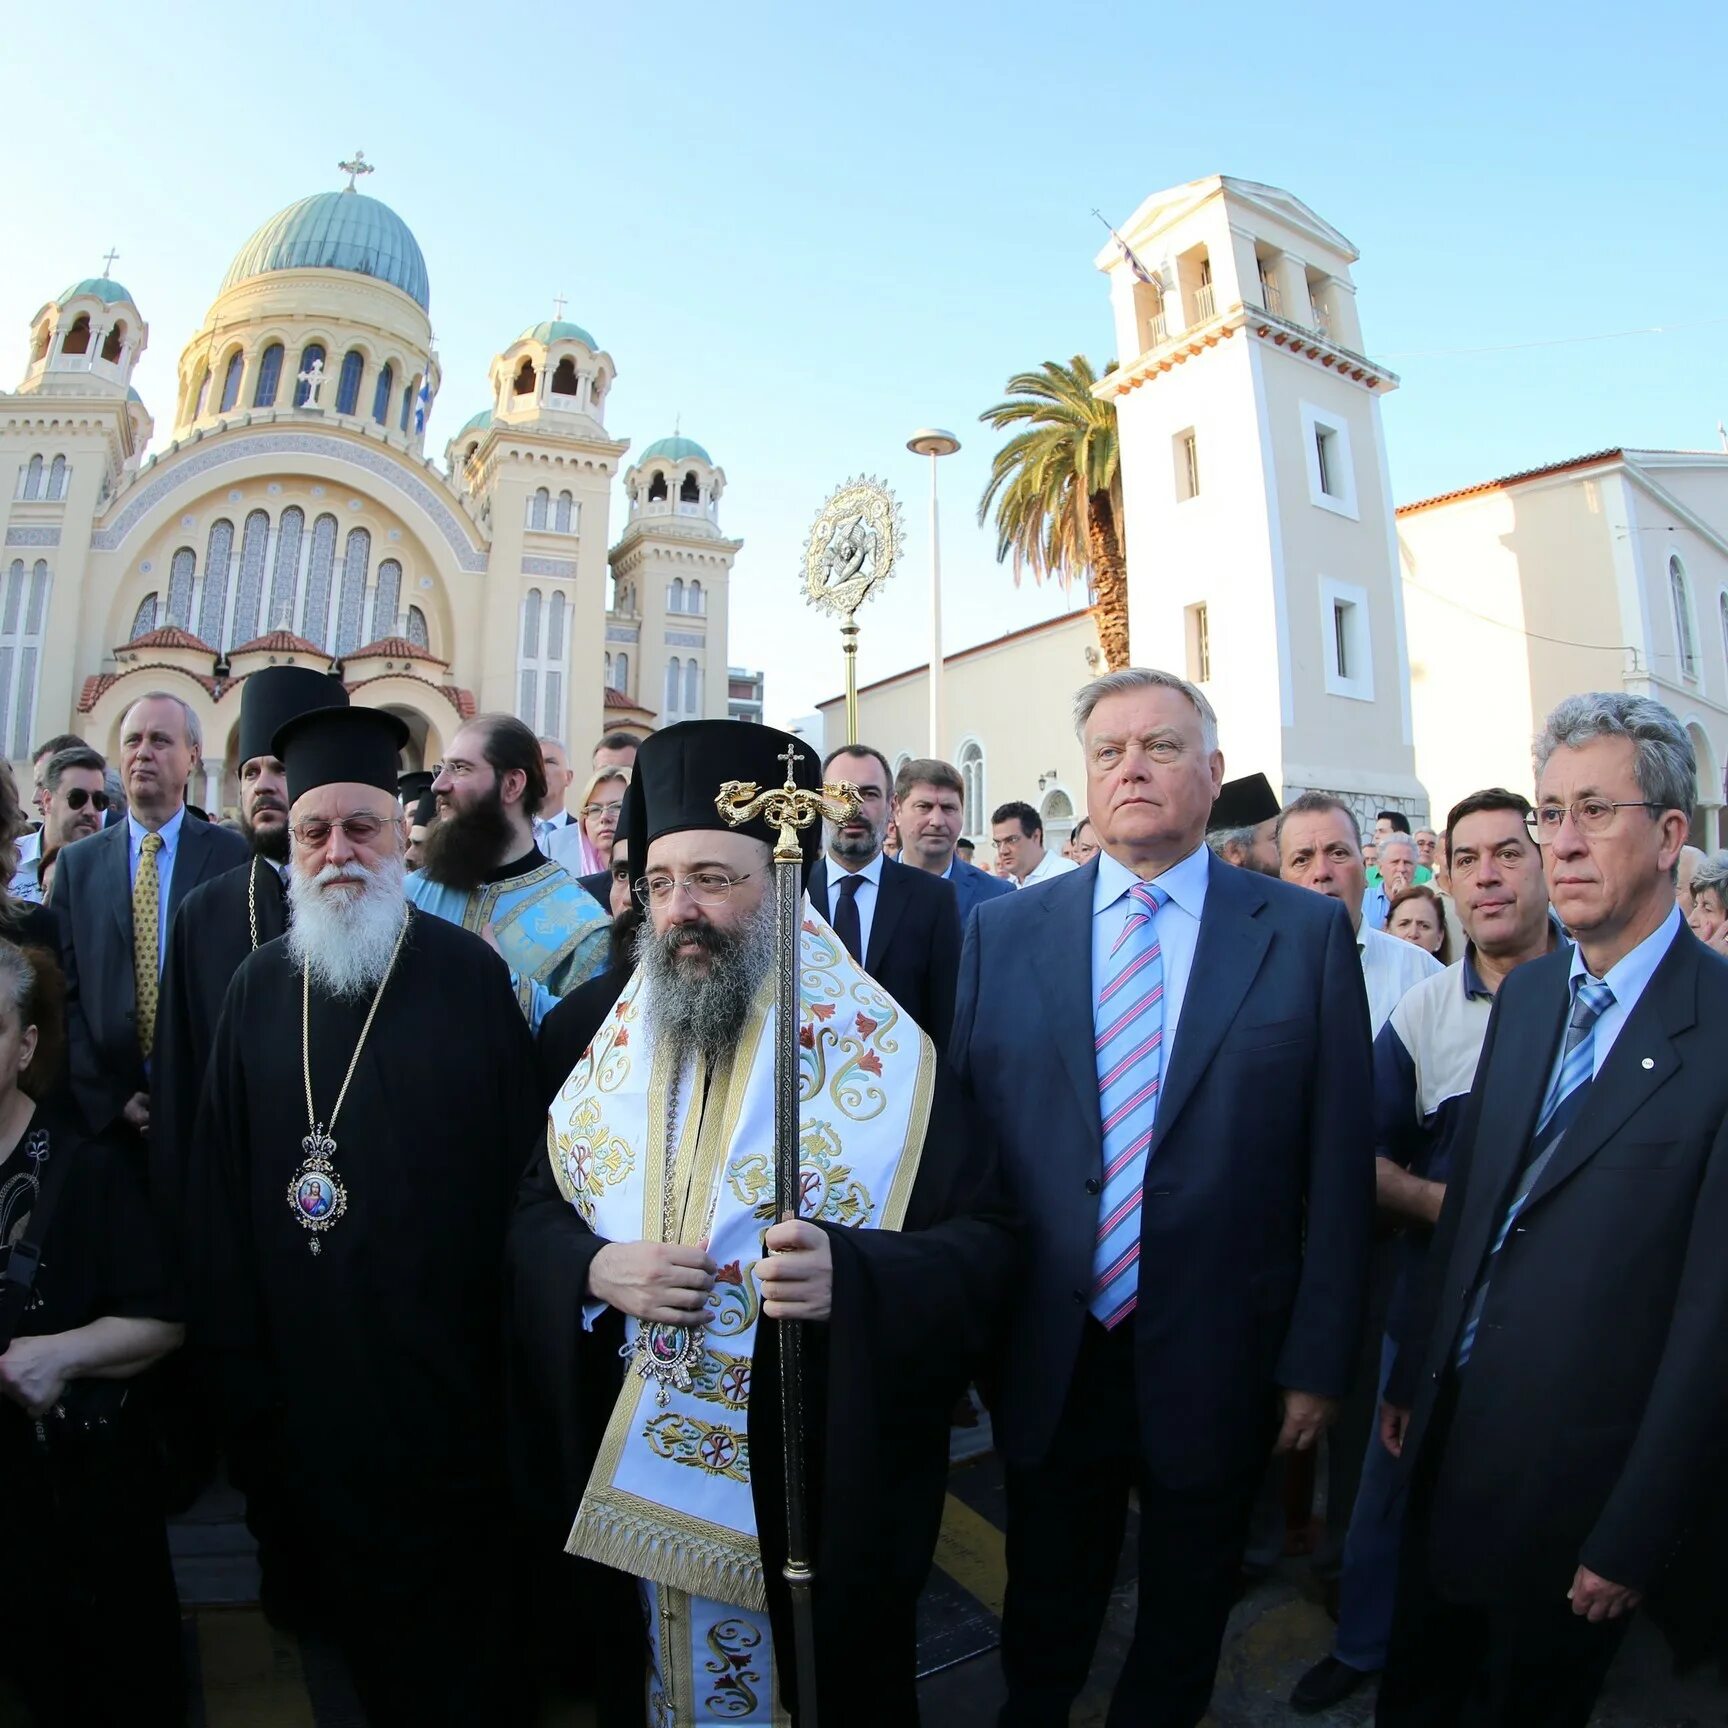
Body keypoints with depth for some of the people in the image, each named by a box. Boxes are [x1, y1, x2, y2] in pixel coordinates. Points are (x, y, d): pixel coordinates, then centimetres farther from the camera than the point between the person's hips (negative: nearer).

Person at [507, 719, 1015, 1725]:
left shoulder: (881, 1051, -14)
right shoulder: (612, 1038, 0)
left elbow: (985, 1244, -14)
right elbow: (533, 1209, 6)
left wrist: (850, 1276, -31)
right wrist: (593, 1267, -15)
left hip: (816, 1481, -3)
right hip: (626, 1474, 4)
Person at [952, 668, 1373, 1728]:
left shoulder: (1308, 934, -7)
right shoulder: (1002, 933, -4)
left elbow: (1338, 1164, -5)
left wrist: (1319, 1362, -3)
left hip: (1218, 1364, -1)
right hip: (1045, 1361, 1)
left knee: (1188, 1612, 25)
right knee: (1045, 1607, 25)